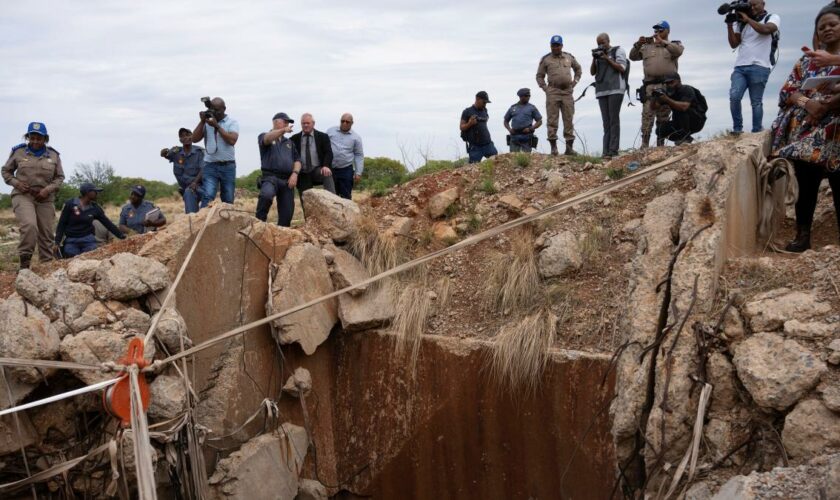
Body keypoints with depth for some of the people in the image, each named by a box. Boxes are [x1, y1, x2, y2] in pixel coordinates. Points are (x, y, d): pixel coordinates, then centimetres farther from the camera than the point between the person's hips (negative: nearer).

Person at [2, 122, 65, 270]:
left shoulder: (53, 155, 5)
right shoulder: (18, 152, 2)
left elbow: (60, 177, 9)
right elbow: (6, 171, 11)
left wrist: (49, 189, -8)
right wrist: (16, 183, -7)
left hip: (45, 199, 3)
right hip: (22, 196, -3)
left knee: (46, 234, 6)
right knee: (29, 226, -25)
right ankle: (24, 262, -16)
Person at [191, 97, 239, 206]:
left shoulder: (232, 122, 2)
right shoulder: (206, 122, 9)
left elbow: (232, 140, -14)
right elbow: (195, 139, 1)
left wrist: (217, 126, -16)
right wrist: (202, 121, -6)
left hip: (228, 166, 0)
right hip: (210, 166, 1)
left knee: (228, 201, 6)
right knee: (208, 197, -16)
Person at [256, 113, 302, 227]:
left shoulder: (289, 142, 25)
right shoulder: (264, 136, 9)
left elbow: (297, 160, 18)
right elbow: (266, 139, -17)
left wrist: (295, 173, -4)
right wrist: (283, 130, -36)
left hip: (287, 180, 5)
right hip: (270, 177, -5)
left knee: (286, 214, -1)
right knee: (266, 195, -36)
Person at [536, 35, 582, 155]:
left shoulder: (569, 57, 13)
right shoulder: (545, 59, 5)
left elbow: (578, 70, 27)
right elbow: (539, 76, 10)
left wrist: (574, 83, 14)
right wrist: (545, 88, -2)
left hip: (567, 92, 3)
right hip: (553, 92, -3)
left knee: (569, 120, 3)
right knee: (552, 120, -5)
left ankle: (569, 147, 6)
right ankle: (553, 147, -4)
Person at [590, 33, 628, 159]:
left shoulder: (618, 51, 6)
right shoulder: (599, 54, 20)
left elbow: (622, 68, -5)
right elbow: (592, 72, 16)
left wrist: (607, 58, -7)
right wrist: (594, 59, 1)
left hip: (615, 89, -5)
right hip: (601, 91, 5)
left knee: (613, 119, -11)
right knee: (606, 121, 1)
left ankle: (613, 150, -14)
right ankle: (606, 151, -3)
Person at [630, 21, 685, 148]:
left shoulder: (674, 45, 15)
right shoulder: (647, 47, 21)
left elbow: (678, 51, -8)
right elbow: (632, 56, 15)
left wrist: (662, 42, -15)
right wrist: (638, 44, -2)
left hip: (667, 86, -1)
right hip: (649, 86, 1)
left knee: (663, 117, 2)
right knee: (647, 115, -11)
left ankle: (660, 144, 6)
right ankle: (644, 145, -13)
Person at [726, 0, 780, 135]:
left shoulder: (773, 18, 9)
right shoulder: (742, 23, 20)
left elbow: (765, 30, -13)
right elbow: (734, 44, 16)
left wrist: (747, 19, -3)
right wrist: (730, 25, 6)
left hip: (759, 67, -3)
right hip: (740, 67, 3)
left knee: (756, 102, -3)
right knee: (734, 96, -15)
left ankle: (757, 132, 2)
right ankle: (737, 129, -5)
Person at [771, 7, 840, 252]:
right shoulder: (806, 61, 16)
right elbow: (786, 92, 8)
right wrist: (807, 103, -12)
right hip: (806, 135, 3)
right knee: (806, 186, 3)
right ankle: (802, 236, 10)